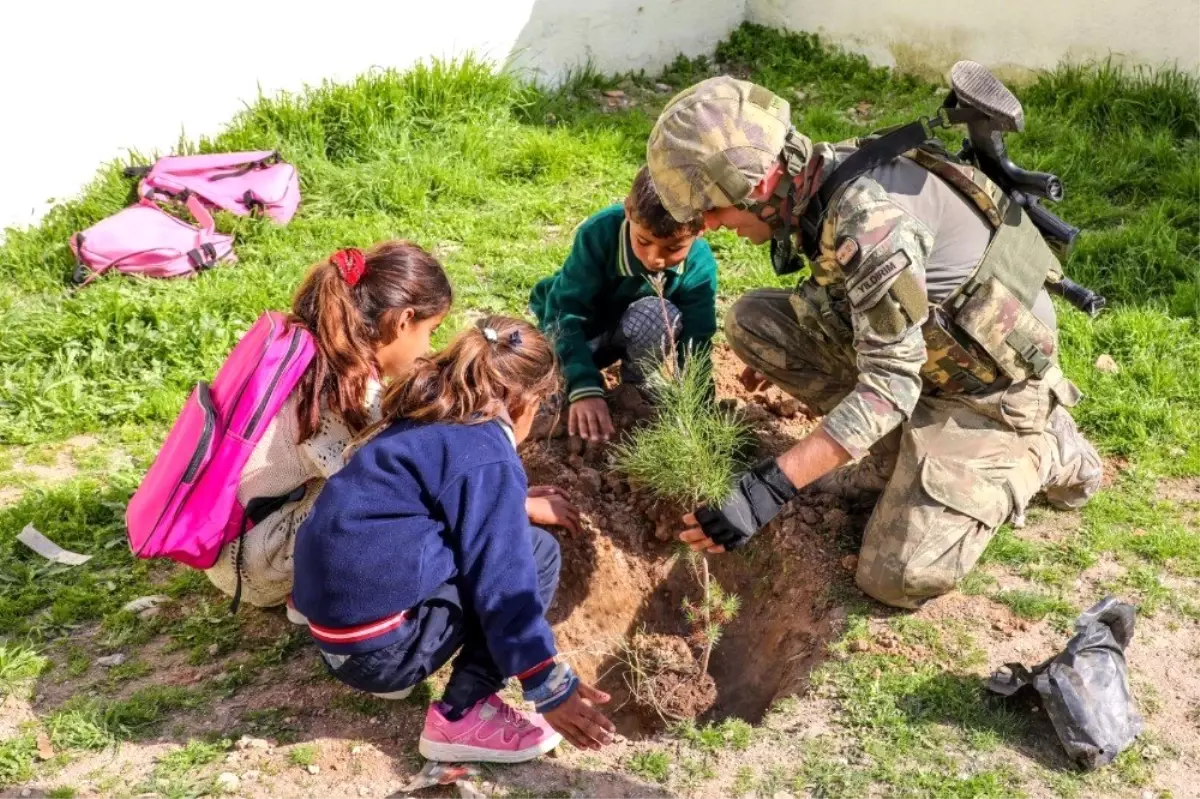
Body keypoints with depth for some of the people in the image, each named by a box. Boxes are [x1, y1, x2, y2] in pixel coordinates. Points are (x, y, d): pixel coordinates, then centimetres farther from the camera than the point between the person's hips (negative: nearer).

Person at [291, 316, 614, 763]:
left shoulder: (424, 426, 14)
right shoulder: (487, 459, -13)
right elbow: (504, 584, -15)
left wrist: (514, 505, 49)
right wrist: (551, 688, -8)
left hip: (334, 625, 9)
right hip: (375, 645, -9)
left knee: (510, 544, 21)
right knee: (535, 551, -1)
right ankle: (463, 717, -2)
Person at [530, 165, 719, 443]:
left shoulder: (700, 265, -28)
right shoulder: (599, 233, -33)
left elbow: (695, 346, -25)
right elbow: (564, 314, -37)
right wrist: (584, 387, -49)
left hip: (634, 331, 1)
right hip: (578, 324, 0)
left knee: (658, 316, -35)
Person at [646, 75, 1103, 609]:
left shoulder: (866, 213, -33)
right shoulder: (817, 180, -6)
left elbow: (891, 382, -32)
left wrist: (770, 487, -36)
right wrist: (781, 355, 26)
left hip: (990, 380, -8)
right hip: (917, 345, 8)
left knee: (899, 578, -14)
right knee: (751, 320, -5)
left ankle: (1043, 451, 7)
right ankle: (895, 450, 4)